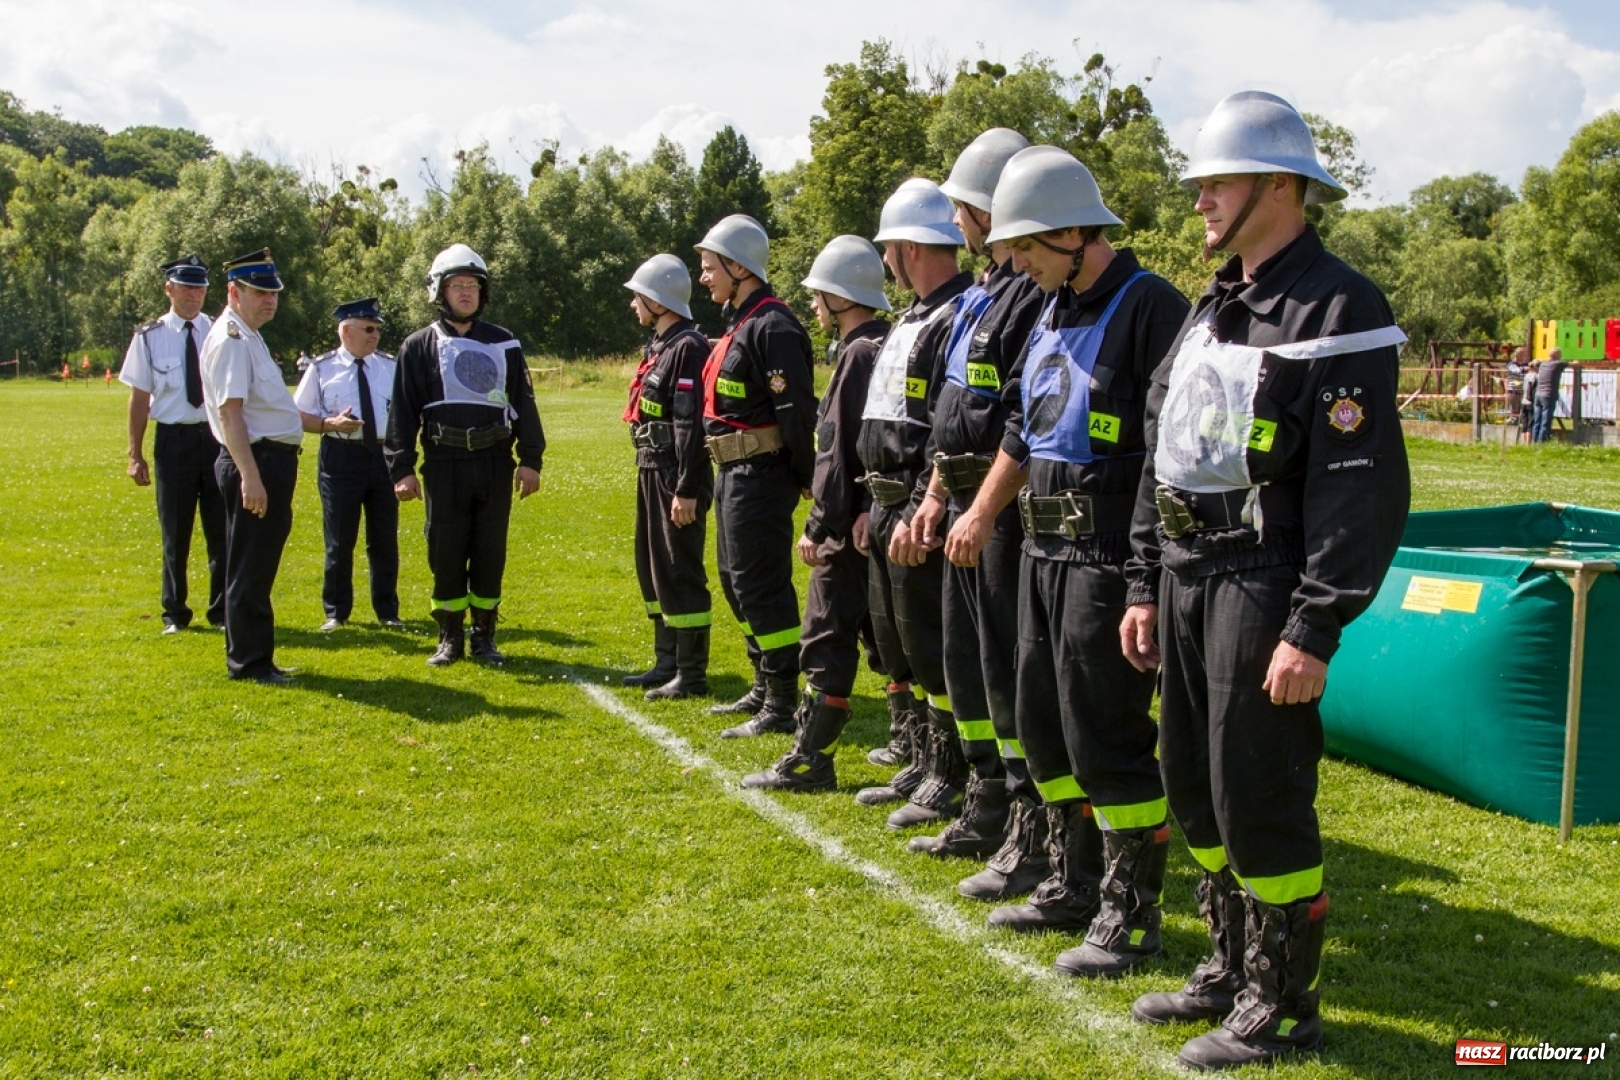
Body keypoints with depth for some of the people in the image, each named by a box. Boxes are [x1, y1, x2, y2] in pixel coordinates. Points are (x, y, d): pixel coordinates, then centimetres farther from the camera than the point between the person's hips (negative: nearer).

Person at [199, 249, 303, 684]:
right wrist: (250, 476, -28)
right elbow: (229, 412, -22)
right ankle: (250, 661, 4)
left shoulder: (249, 337, 18)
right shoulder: (231, 339, -14)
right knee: (250, 568, -3)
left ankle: (251, 657, 23)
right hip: (255, 461, -10)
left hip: (273, 459, 10)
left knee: (257, 566, 15)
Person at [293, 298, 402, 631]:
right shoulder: (321, 368, 1)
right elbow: (300, 416, 1)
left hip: (384, 455, 2)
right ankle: (336, 612, 18)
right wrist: (331, 424, -17)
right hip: (342, 457, -2)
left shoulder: (390, 366, 9)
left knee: (385, 540, 9)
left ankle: (387, 611, 21)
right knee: (339, 541, 4)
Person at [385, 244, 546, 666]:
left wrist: (530, 459, 3)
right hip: (444, 465, -1)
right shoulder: (420, 346, 3)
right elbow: (402, 410, 1)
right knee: (446, 554, 3)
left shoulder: (503, 343, 9)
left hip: (495, 463, 2)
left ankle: (484, 636, 17)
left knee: (490, 553, 6)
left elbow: (524, 403, 9)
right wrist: (402, 469, -6)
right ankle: (450, 638, 14)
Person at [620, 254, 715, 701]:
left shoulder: (688, 347, -16)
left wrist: (686, 491, -25)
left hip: (676, 477, -11)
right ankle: (667, 662, 26)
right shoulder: (659, 346, 16)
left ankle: (691, 674, 2)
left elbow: (691, 424, -22)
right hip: (651, 472, 11)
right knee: (651, 568, 16)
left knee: (679, 574, -5)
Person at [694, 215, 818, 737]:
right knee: (737, 580, 17)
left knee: (762, 586, -6)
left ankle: (782, 705, 0)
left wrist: (805, 478, -14)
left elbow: (797, 409, -21)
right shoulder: (739, 323, 16)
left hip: (760, 475, -11)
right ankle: (764, 688, 29)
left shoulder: (773, 327, -17)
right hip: (733, 473, 11)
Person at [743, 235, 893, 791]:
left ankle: (809, 759, 1)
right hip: (882, 515, 9)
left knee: (827, 636, -4)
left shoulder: (857, 355, -16)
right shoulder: (891, 346, 12)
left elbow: (838, 452, -19)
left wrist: (819, 526, -17)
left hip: (854, 522, -9)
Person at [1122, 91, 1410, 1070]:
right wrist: (1147, 584, 15)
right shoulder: (1215, 308, 15)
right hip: (1189, 577, 9)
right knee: (1195, 783, 15)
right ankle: (1234, 968, 32)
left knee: (1260, 799, -3)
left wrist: (1315, 630, -22)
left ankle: (1283, 1007, 13)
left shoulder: (1337, 310, -13)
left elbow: (1363, 485, -18)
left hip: (1264, 585, -9)